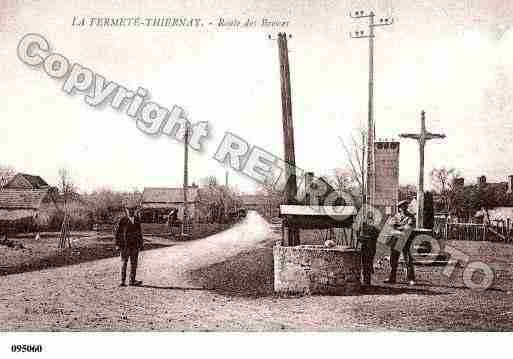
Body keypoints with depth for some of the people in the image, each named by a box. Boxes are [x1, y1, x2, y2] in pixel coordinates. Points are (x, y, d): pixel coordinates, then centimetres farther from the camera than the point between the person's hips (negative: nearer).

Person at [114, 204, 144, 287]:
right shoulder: (122, 220, -5)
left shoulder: (137, 220, 8)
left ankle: (132, 281, 14)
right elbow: (117, 233, -3)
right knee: (124, 263, -1)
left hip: (135, 245, 4)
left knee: (134, 263, 6)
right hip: (124, 246, -4)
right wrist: (117, 245, -6)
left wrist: (141, 243, 12)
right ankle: (122, 281, 5)